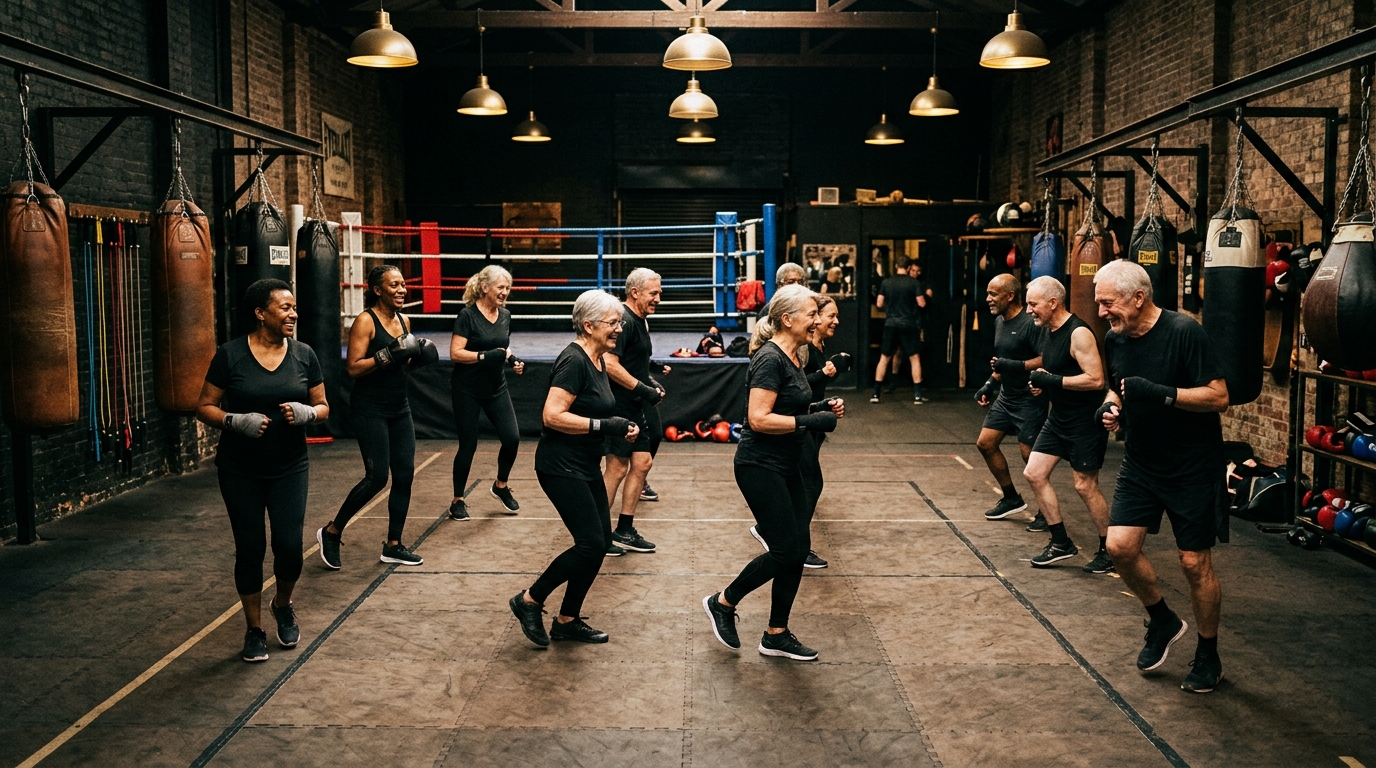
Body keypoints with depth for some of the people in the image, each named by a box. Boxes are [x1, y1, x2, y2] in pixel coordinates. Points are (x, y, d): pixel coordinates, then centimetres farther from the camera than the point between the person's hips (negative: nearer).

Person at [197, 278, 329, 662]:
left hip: (289, 468, 2)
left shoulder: (304, 355, 0)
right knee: (250, 548, 3)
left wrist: (307, 413, -16)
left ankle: (283, 605, 26)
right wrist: (236, 421, -22)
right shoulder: (231, 355, -7)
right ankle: (255, 630, 22)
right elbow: (205, 407, -3)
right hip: (240, 471, -1)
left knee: (289, 545, -6)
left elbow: (323, 406, 6)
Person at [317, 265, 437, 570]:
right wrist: (387, 354, -26)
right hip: (370, 410, -7)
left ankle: (393, 546, 15)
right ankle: (331, 533, 11)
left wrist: (418, 355, 2)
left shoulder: (403, 321, 9)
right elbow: (353, 368, -18)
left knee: (404, 475, 4)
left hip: (399, 408, 7)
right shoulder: (365, 321, -12)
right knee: (377, 477, -9)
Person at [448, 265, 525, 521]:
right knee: (468, 445, 1)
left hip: (496, 388, 5)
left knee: (512, 437, -5)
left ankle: (500, 486, 20)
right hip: (467, 390, -5)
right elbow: (456, 353, -18)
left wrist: (513, 361, 1)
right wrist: (487, 356, -28)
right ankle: (458, 500, 17)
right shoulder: (467, 315, -13)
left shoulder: (505, 315, 5)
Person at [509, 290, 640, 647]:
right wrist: (605, 426, -23)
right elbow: (553, 416, -24)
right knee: (591, 543, -11)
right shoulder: (574, 360, -18)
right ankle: (529, 601, 6)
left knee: (600, 542, 9)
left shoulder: (598, 360, 11)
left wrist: (620, 427, 4)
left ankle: (567, 621, 20)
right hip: (561, 466, -10)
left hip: (586, 467, 10)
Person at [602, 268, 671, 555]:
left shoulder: (641, 320, 15)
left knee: (642, 462, 10)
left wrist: (652, 381, 11)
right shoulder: (624, 320, -17)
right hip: (620, 406, -10)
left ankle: (624, 531, 19)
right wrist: (644, 389, -21)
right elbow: (610, 365, -26)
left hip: (636, 406, 10)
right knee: (617, 468, -4)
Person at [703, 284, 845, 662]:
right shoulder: (770, 359, -18)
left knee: (799, 549, 9)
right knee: (786, 551, -5)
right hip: (760, 467, -10)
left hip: (786, 467, 10)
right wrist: (811, 421, -22)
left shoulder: (793, 357, 11)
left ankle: (776, 635, 20)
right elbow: (759, 419, -24)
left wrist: (821, 408, 6)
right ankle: (723, 602, 15)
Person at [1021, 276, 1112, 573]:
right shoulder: (1047, 330, 7)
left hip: (1086, 421, -9)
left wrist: (1052, 380, -24)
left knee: (1085, 486, -2)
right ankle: (1061, 543, 15)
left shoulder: (1078, 333, -21)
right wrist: (1041, 381, 2)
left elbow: (1095, 379, -27)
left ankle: (1109, 550, 17)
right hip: (1059, 417, 9)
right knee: (1034, 473, 4)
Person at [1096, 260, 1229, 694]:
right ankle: (1162, 621, 20)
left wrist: (1161, 394, -31)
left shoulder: (1184, 332, -19)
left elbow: (1219, 397, -20)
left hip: (1192, 467, -5)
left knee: (1195, 562, 2)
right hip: (1141, 463, 6)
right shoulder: (1115, 339, 1)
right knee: (1120, 546, -7)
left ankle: (1208, 656, 22)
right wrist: (1111, 406, -4)